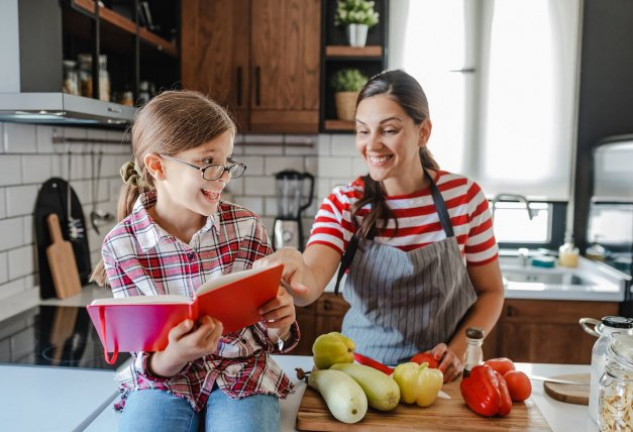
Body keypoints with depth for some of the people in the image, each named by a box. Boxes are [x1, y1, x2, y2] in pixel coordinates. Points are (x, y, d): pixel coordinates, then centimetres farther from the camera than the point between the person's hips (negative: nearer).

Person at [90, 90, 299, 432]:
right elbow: (150, 363, -7)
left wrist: (279, 325, -23)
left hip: (242, 373, 1)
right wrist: (173, 356, -30)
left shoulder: (246, 227, -8)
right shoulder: (121, 245, -10)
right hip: (164, 380, 0)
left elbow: (267, 332, 0)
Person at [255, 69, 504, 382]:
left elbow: (490, 292, 6)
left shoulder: (463, 195, -4)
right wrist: (295, 272, -43)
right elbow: (311, 282, -21)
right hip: (362, 367, 0)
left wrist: (458, 351, -9)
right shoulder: (344, 204, -4)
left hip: (441, 373, 1)